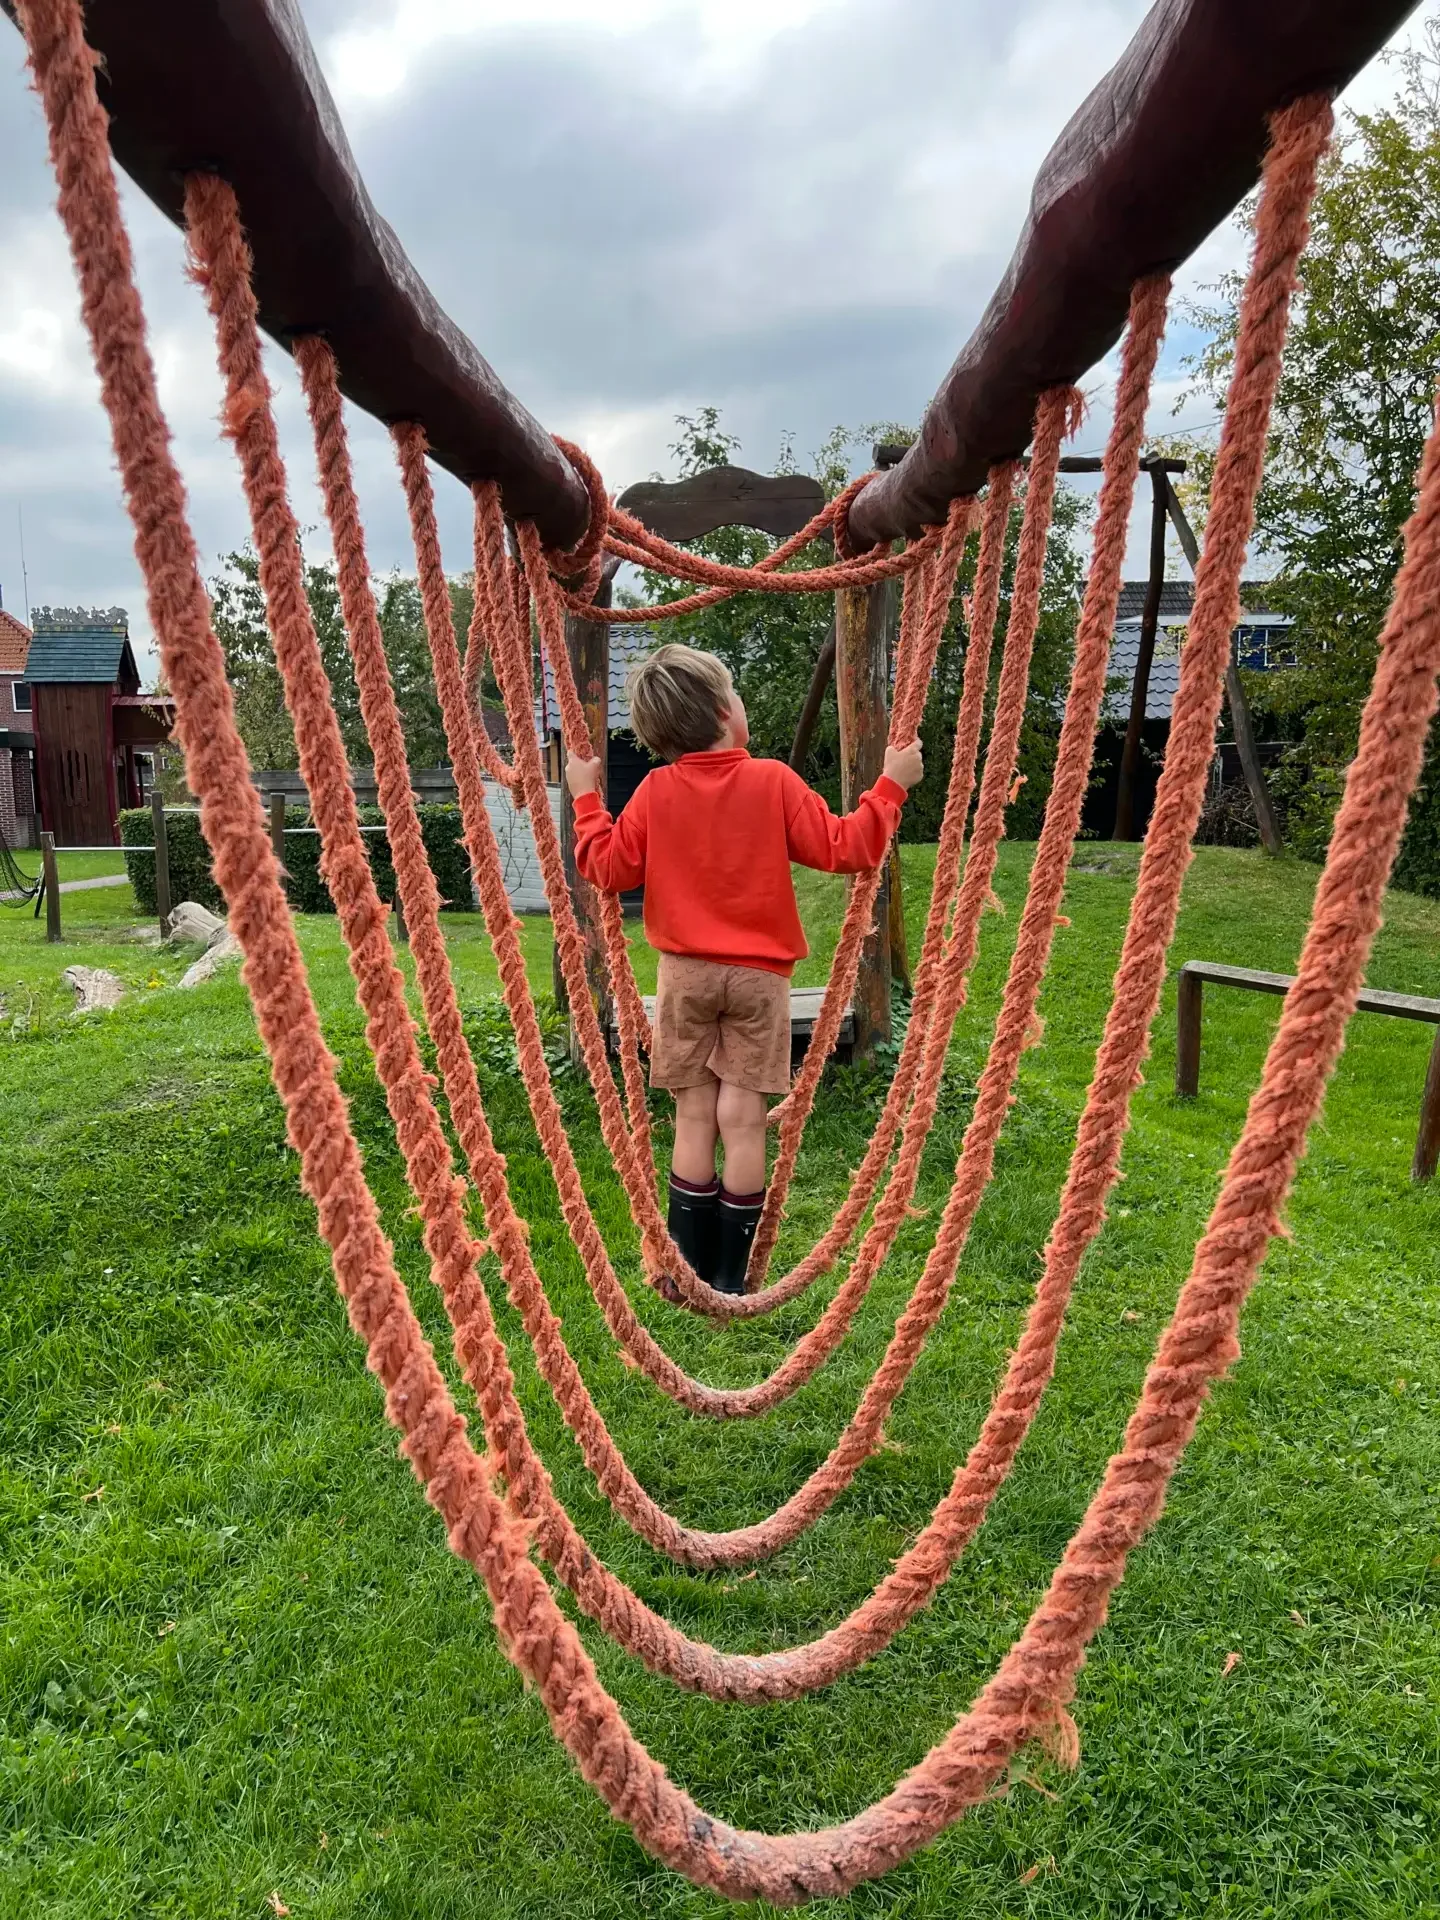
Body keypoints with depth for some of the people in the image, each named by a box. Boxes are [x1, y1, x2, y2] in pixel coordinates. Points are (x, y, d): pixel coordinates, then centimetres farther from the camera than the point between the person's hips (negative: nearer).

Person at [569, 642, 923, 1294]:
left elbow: (609, 869, 1)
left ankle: (688, 1267, 13)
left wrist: (586, 797, 13)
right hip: (758, 973, -1)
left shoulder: (656, 791, -3)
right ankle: (732, 1276, 11)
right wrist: (891, 785, 5)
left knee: (694, 1116, 8)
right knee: (742, 1117, 3)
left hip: (686, 971, 2)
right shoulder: (774, 781, -8)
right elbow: (842, 849, -6)